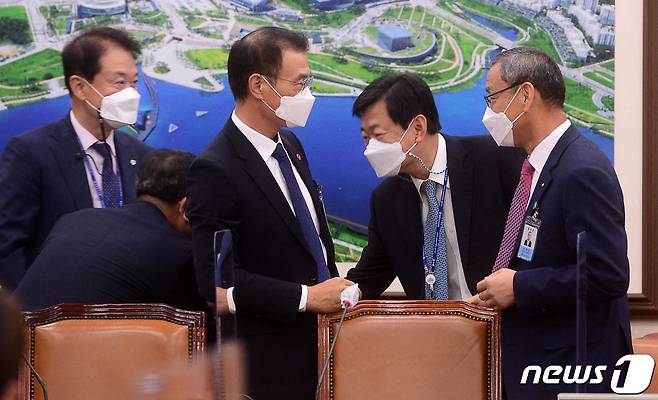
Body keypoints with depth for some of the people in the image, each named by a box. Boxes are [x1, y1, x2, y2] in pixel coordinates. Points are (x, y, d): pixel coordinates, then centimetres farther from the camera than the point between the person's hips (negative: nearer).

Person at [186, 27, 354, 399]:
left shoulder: (291, 145, 9)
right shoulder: (216, 170, -18)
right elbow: (215, 279, -21)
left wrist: (335, 292, 6)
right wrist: (305, 298, -20)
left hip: (318, 342, 7)